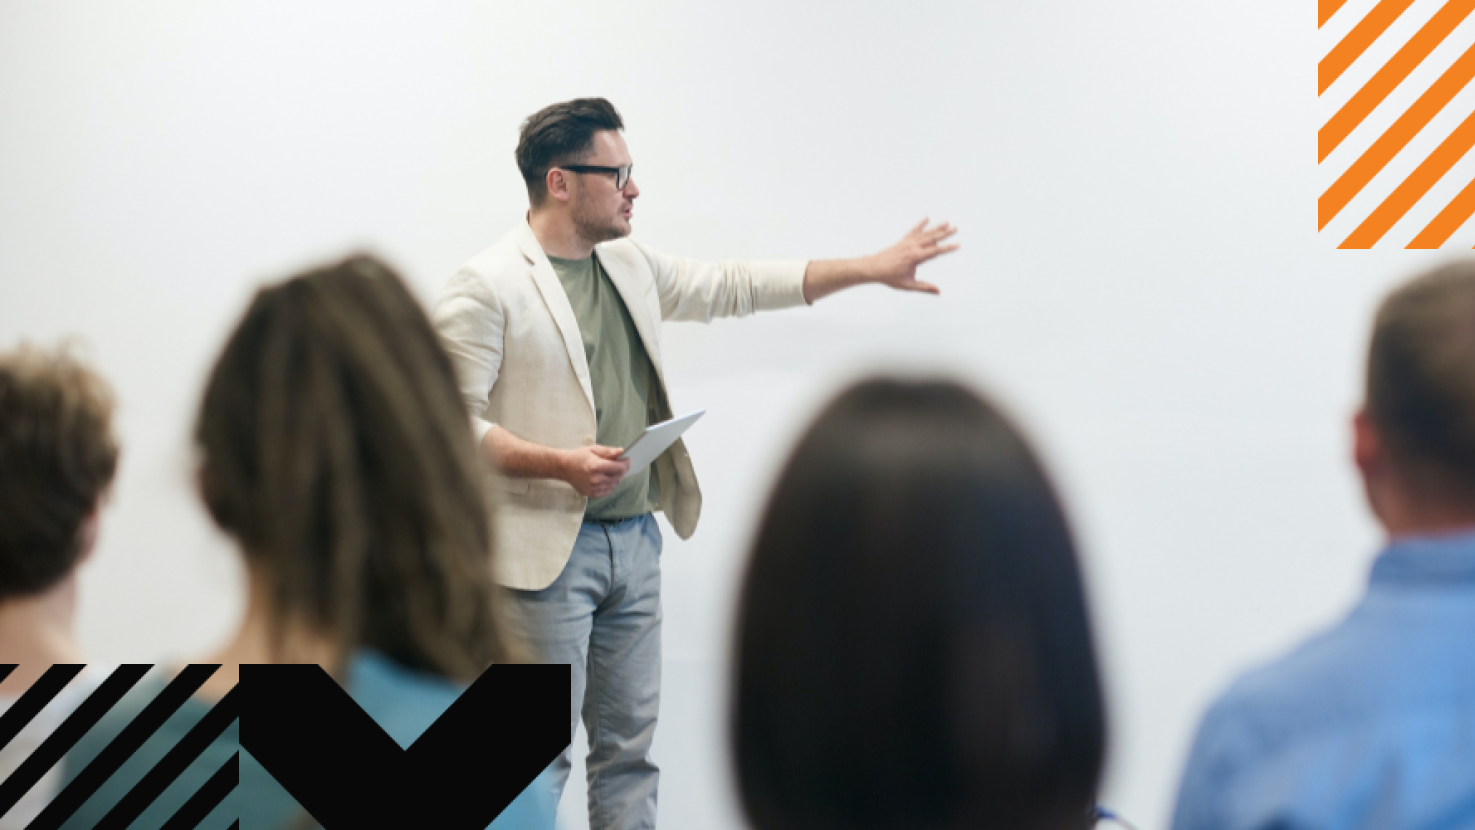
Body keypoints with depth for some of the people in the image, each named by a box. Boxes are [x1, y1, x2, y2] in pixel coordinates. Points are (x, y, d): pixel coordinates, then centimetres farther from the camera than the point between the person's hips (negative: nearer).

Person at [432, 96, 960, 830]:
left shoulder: (631, 267, 14)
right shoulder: (486, 287, -9)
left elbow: (734, 286, 21)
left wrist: (874, 268, 20)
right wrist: (559, 464, -24)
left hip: (635, 542, 8)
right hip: (548, 550, -7)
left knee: (629, 742, 11)